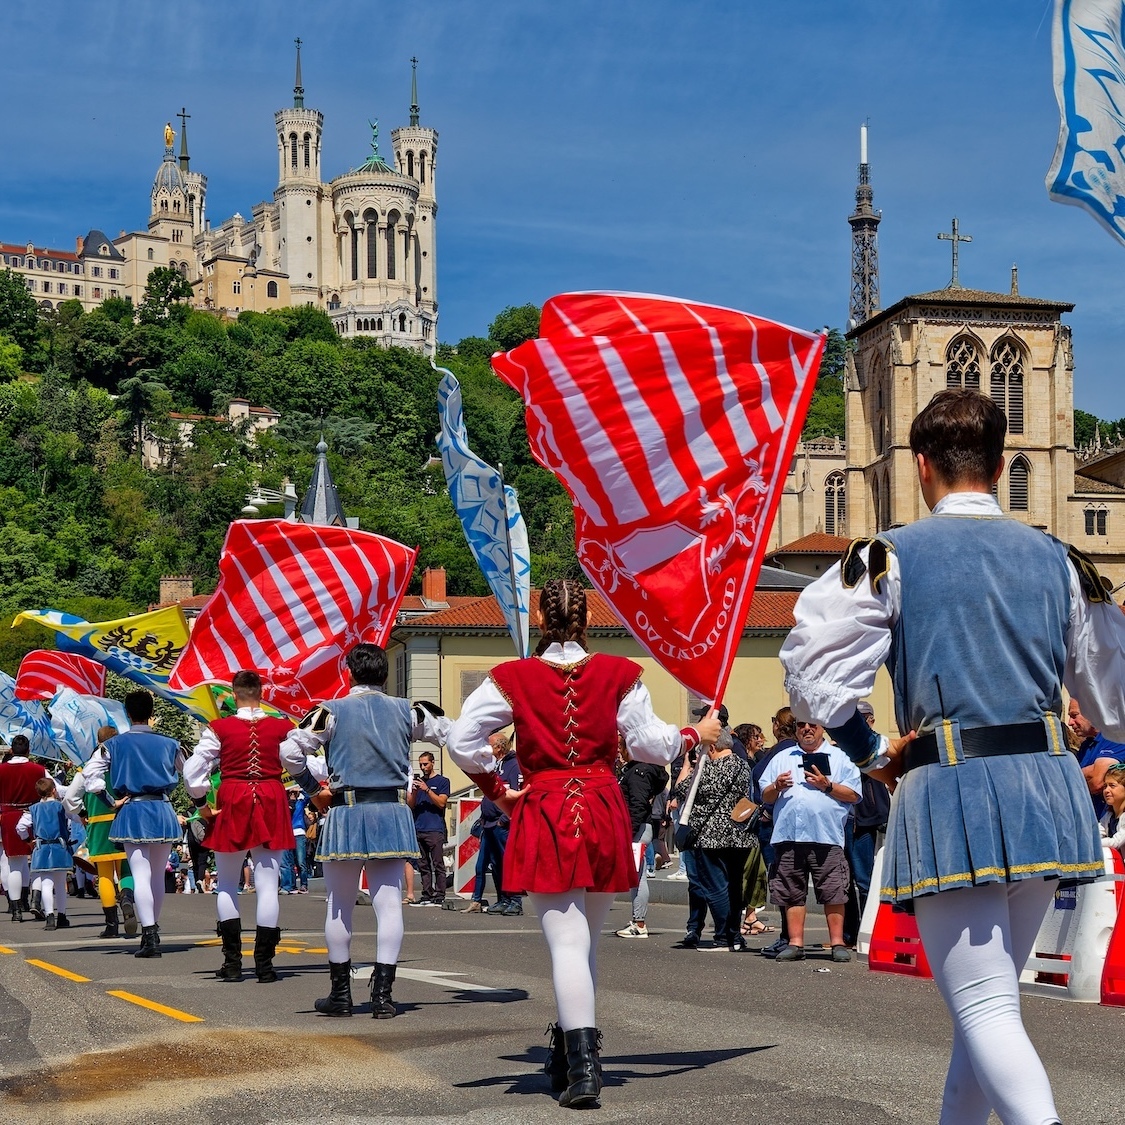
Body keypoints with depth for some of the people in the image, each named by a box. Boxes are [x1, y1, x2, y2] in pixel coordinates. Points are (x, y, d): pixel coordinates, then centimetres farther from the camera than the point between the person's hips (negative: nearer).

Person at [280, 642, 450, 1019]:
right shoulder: (407, 712, 3)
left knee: (339, 906, 9)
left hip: (346, 814, -2)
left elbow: (289, 749, -8)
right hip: (393, 815, 2)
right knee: (388, 903, 2)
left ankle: (341, 993, 15)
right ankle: (382, 994, -3)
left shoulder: (332, 712, -4)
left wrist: (312, 790, 2)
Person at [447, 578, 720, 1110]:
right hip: (603, 815, 2)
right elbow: (650, 744, 4)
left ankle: (581, 1065, -16)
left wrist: (496, 790, 8)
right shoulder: (619, 674, 0)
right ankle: (572, 1054, 27)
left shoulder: (512, 678, -4)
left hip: (543, 817, -2)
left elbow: (461, 740, -5)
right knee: (587, 938, 17)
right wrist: (696, 733, 22)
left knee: (566, 942, -5)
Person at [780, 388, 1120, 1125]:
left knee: (986, 1007, -6)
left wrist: (871, 754, 4)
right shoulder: (1057, 560, 11)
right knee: (991, 990, 21)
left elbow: (811, 663, -9)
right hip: (1048, 791, 5)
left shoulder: (891, 558, -2)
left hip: (949, 789, -5)